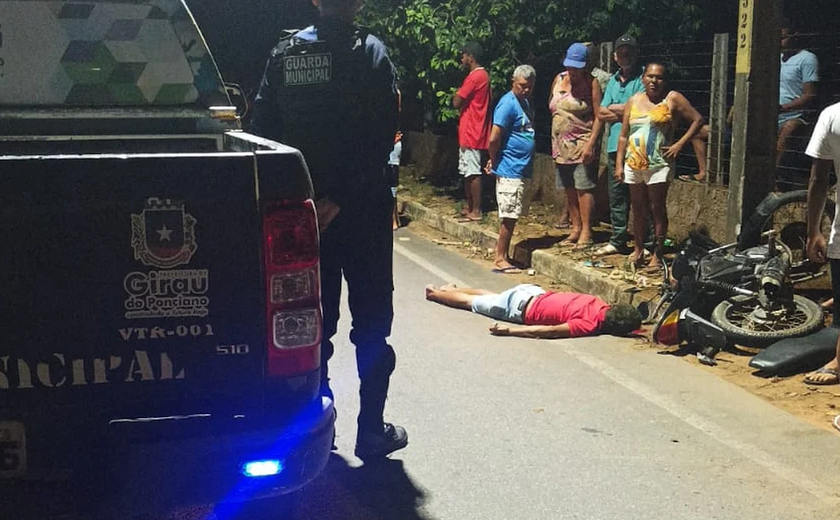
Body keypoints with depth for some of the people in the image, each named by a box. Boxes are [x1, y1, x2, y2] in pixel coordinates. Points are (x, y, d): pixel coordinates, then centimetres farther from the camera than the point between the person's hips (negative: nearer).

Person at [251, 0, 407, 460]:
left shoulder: (284, 54, 5)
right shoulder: (370, 52, -7)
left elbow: (263, 129, 2)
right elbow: (383, 137, -16)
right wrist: (340, 199, -14)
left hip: (304, 210, 4)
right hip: (363, 213, -3)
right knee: (371, 322, 6)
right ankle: (371, 432, 9)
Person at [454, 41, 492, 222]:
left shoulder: (474, 77, -16)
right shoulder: (483, 75, 16)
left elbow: (456, 102, -17)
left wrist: (458, 92, 0)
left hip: (471, 132, -10)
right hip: (470, 131, 10)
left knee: (472, 172, -7)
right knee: (466, 171, 15)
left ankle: (476, 211, -3)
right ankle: (469, 206, 22)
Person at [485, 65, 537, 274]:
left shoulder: (525, 102, 14)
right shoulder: (508, 104, -15)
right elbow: (494, 139, -21)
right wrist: (495, 162, -6)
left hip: (521, 169, 9)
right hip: (510, 170, -9)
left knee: (511, 217, 13)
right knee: (509, 217, -5)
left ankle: (502, 255, 20)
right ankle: (500, 260, 2)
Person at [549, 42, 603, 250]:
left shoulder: (591, 83, -6)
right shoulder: (559, 79, 10)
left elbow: (598, 116, -10)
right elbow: (551, 108, 18)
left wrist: (591, 144, -19)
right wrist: (554, 141, 12)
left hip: (582, 144, -6)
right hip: (561, 144, 6)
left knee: (584, 187, -8)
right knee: (569, 189, 10)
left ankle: (586, 232, -4)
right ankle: (576, 228, 18)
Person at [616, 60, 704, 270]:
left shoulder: (673, 99, -2)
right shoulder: (633, 101, 10)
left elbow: (697, 119, -3)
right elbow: (623, 136, 12)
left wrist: (679, 144, -9)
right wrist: (619, 164, 6)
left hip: (658, 165, -4)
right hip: (633, 164, 4)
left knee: (657, 209, -1)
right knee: (638, 209, 12)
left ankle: (657, 255, 4)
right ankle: (638, 250, 23)